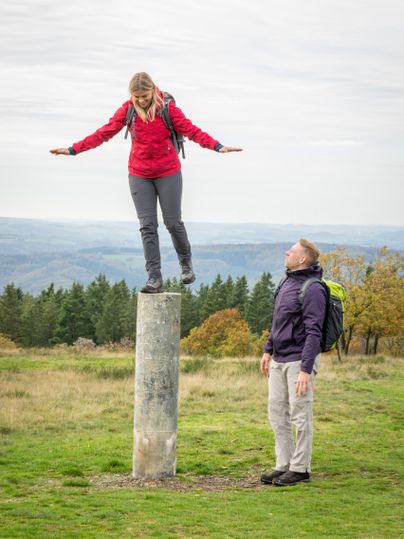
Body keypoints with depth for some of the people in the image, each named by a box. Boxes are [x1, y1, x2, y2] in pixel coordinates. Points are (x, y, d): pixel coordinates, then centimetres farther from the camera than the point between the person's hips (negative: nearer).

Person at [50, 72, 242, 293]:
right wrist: (73, 149, -2)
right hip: (139, 175, 2)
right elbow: (104, 133, 1)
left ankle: (186, 263, 29)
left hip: (168, 174, -2)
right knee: (147, 226, -3)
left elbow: (190, 130, -12)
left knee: (173, 222, 3)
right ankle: (154, 277, -2)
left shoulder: (167, 107, -9)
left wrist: (217, 146, -25)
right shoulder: (127, 109, -3)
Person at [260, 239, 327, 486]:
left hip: (299, 360, -9)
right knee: (277, 413, 10)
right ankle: (283, 465, 18)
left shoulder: (312, 289, -15)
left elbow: (314, 333, -19)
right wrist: (268, 350, 20)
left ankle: (300, 468, 8)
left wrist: (305, 370, -23)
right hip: (279, 360, 9)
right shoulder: (287, 282, 13)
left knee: (300, 416, -1)